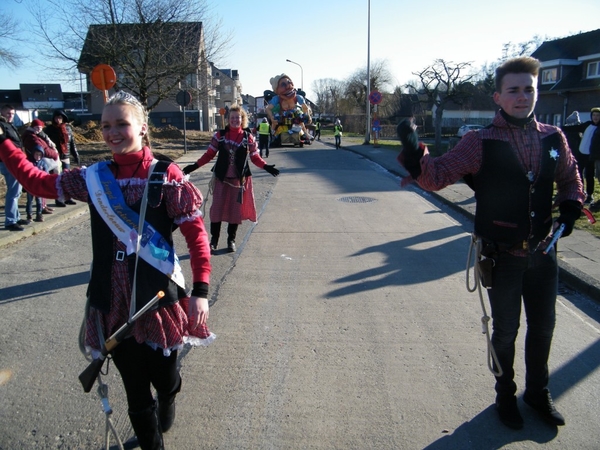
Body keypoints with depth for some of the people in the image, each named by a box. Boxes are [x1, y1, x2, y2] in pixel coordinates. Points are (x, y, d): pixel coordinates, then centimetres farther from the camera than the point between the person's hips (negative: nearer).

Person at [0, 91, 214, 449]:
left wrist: (201, 291, -16)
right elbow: (37, 181, 12)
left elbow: (196, 234, -11)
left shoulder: (166, 176, -10)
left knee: (164, 378, 15)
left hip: (160, 297, -3)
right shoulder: (94, 177, 2)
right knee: (135, 389, 13)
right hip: (113, 302, 3)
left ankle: (167, 401, 53)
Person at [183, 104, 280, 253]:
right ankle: (213, 240, 13)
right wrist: (195, 165, -7)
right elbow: (209, 154, 2)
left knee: (236, 209, 7)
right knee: (217, 208, 2)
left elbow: (255, 157, 3)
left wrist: (266, 166, -14)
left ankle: (231, 240, 22)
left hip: (239, 179, 0)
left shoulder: (248, 137, 0)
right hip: (221, 178, 0)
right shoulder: (220, 135, 0)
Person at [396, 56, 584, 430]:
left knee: (543, 325, 19)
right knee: (505, 330, 13)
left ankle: (538, 391, 44)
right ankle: (505, 395, 38)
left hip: (543, 252, 4)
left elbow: (570, 175, 18)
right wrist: (415, 152, -39)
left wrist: (571, 205, 1)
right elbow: (437, 176, -21)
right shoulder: (482, 142, -13)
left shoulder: (553, 138, 0)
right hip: (503, 256, -4)